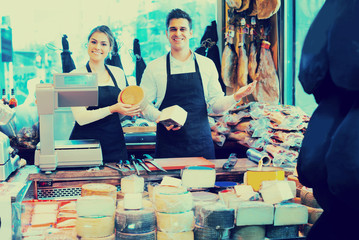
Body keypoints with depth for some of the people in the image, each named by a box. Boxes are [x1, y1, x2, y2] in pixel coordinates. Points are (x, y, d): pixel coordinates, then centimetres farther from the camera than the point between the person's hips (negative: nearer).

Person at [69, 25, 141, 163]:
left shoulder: (118, 73, 9)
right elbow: (81, 118, -14)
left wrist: (129, 111, -3)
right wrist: (112, 109, -22)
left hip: (115, 143, 4)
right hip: (86, 141, -4)